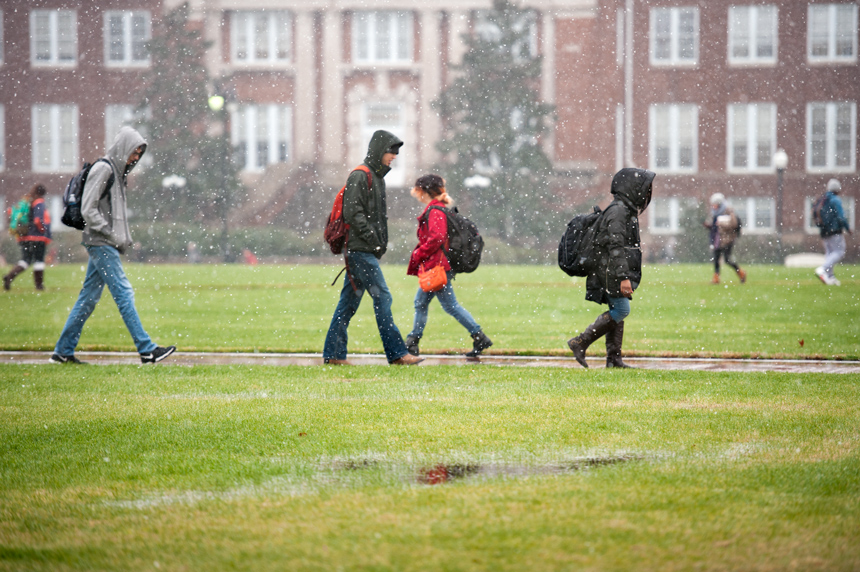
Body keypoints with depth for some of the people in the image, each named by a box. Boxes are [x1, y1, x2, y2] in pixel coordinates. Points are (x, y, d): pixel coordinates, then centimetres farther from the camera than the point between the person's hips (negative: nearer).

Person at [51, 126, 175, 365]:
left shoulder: (118, 172, 17)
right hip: (100, 244, -9)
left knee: (89, 297, 9)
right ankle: (146, 349, -12)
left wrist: (124, 238, 12)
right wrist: (113, 236, -14)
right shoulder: (103, 169, -11)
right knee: (124, 294, -10)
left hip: (105, 245, 9)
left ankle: (63, 350, 12)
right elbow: (88, 211, -16)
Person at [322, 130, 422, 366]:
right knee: (382, 297, -11)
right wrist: (372, 238, -19)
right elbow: (352, 213, -18)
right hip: (360, 250, -10)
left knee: (349, 301, 9)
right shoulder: (359, 177, -10)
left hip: (367, 252, 10)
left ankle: (333, 353, 11)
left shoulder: (378, 177, 20)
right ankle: (396, 353, -12)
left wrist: (382, 241, 15)